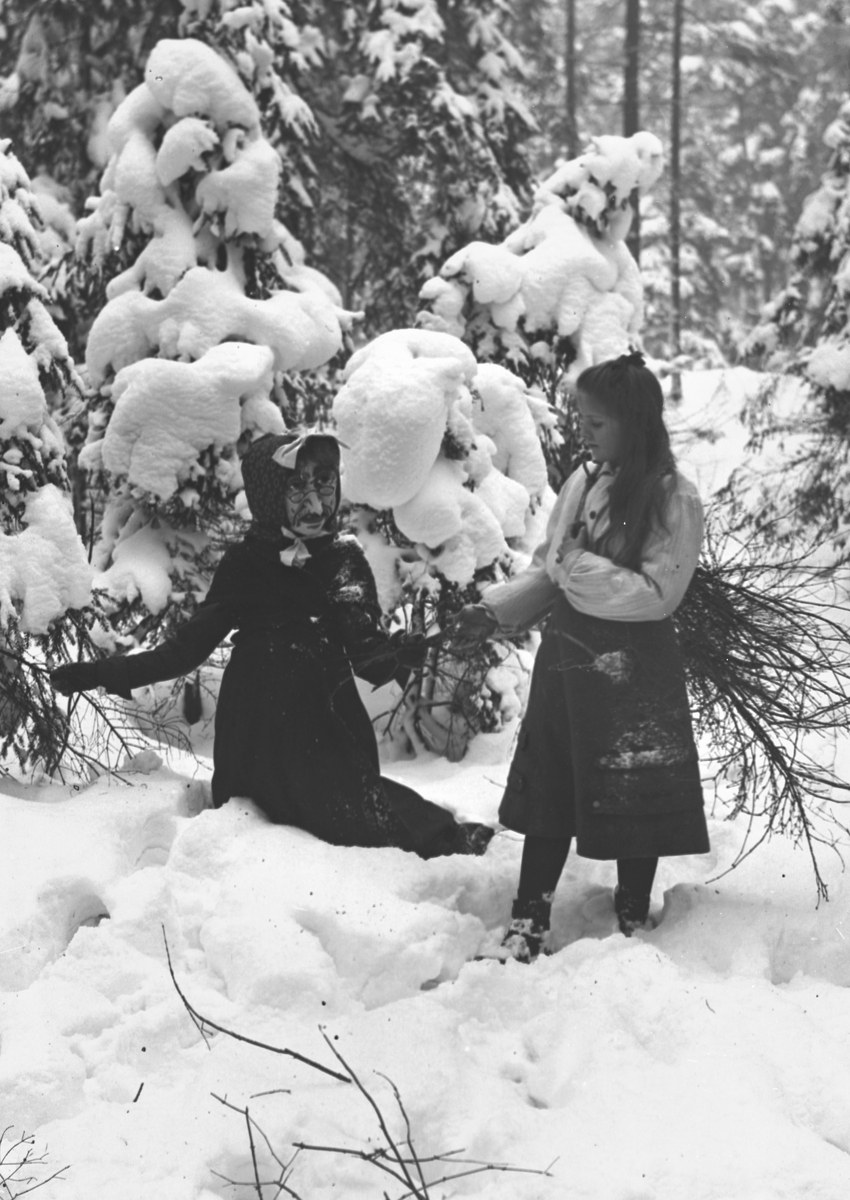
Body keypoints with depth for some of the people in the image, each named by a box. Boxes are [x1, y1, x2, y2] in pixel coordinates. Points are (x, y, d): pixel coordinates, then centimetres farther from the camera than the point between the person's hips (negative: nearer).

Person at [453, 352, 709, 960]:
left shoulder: (674, 500, -13)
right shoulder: (583, 483, 3)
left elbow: (655, 593, -18)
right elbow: (547, 570, 11)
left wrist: (577, 565, -19)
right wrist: (495, 610, -1)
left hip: (632, 672, -6)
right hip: (565, 658, 6)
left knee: (634, 800, 6)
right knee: (548, 795, 10)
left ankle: (632, 923, 22)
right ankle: (528, 926, 17)